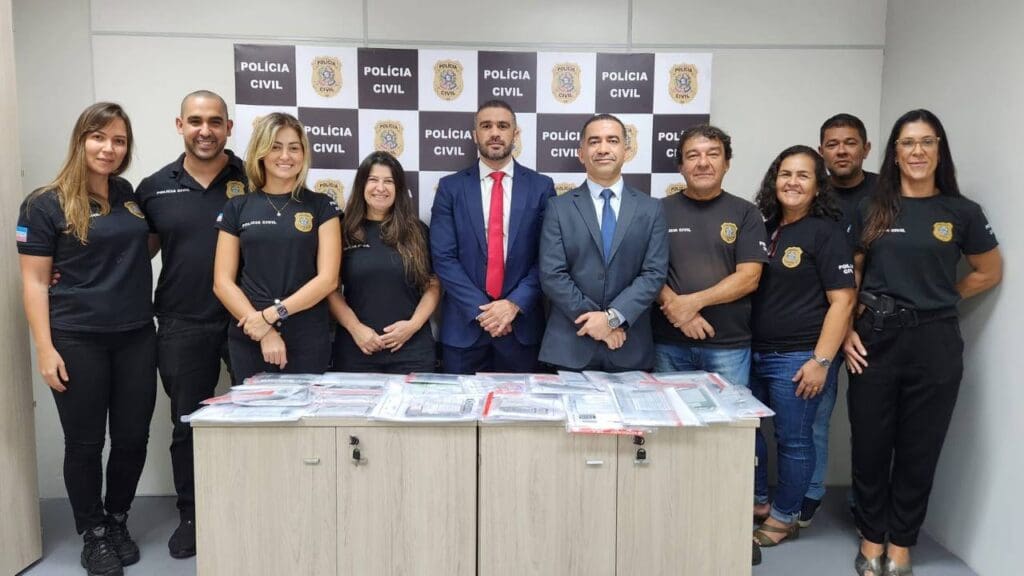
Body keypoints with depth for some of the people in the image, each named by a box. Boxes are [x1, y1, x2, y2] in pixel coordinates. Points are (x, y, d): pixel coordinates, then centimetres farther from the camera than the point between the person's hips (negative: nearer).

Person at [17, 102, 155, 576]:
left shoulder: (131, 195, 8)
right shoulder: (45, 205, -5)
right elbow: (34, 283, -6)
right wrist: (45, 349, -12)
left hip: (136, 337, 4)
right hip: (78, 341, -4)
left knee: (133, 438, 9)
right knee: (85, 442, 7)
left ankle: (118, 522, 31)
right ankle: (94, 535, 25)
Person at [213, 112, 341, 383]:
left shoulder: (321, 206, 3)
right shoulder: (237, 208, 6)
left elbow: (328, 279, -5)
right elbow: (222, 282, 2)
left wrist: (272, 314, -13)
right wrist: (264, 331, -10)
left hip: (308, 341, -1)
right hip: (249, 339, 1)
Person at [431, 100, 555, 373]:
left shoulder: (541, 187, 3)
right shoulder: (451, 187, 2)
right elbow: (443, 258, -4)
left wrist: (515, 304, -13)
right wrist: (481, 309, -12)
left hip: (522, 323, 0)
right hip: (464, 324, 0)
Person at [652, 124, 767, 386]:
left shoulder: (745, 213, 4)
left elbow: (749, 278, -4)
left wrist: (693, 301, -15)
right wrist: (676, 308, -15)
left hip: (729, 345, 0)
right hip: (668, 343, 1)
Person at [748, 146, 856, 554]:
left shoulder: (826, 231, -7)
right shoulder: (764, 228, 10)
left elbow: (842, 299, -12)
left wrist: (821, 360, -17)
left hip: (797, 357, -6)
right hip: (752, 352, 6)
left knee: (793, 440, 6)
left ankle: (785, 517, 24)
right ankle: (757, 502, 32)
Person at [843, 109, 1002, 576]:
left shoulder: (961, 212, 2)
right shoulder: (871, 210, 4)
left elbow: (989, 273, 14)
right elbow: (848, 276, 6)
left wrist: (938, 299, 5)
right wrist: (845, 329, -5)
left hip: (935, 344, 0)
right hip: (876, 340, 1)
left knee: (919, 448, 9)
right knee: (870, 445, 6)